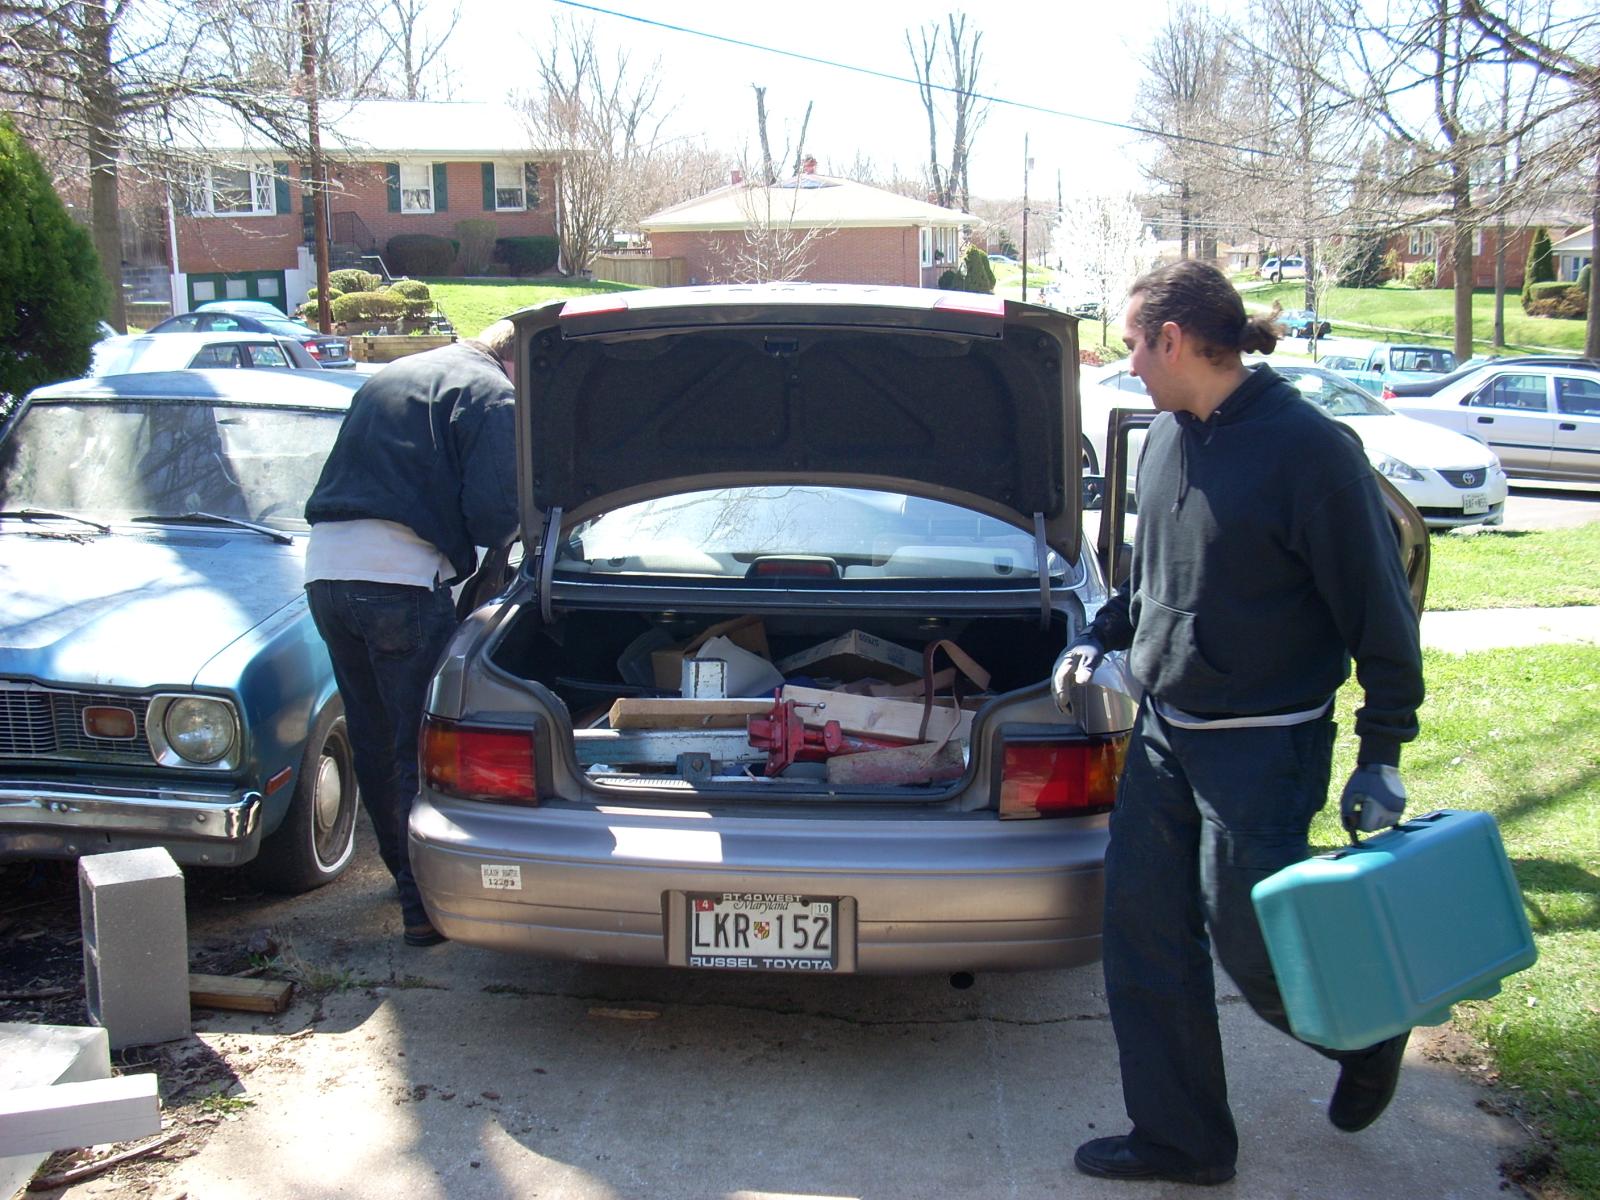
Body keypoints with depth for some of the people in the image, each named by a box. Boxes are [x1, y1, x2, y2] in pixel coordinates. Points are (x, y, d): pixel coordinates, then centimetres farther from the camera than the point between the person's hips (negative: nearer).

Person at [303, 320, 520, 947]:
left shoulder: (386, 378, 25)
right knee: (423, 749, 2)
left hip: (326, 566, 8)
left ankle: (405, 872, 34)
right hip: (400, 576, -8)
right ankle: (426, 905, 6)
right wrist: (514, 529, 12)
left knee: (372, 742, 19)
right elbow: (492, 513, -10)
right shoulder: (489, 391, 0)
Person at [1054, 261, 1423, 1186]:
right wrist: (1102, 637, 13)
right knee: (1143, 929, 8)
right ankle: (1182, 1140, 24)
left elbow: (1381, 609, -13)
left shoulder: (1309, 448, -17)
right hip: (1165, 730, 8)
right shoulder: (1169, 437, 6)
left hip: (1265, 745, -8)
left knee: (1250, 940, 0)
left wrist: (1383, 754, -13)